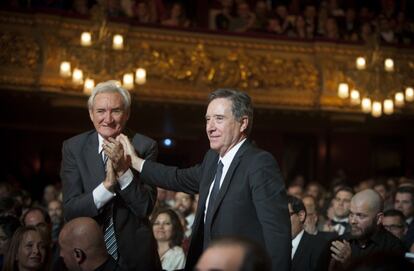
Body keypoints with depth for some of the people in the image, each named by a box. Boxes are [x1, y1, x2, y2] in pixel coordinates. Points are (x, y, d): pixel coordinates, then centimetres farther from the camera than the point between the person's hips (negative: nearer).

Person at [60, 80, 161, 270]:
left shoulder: (145, 146, -9)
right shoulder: (73, 147, -7)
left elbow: (145, 208, -14)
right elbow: (70, 211, -13)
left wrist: (123, 169, -27)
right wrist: (107, 185, -27)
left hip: (134, 254, 0)